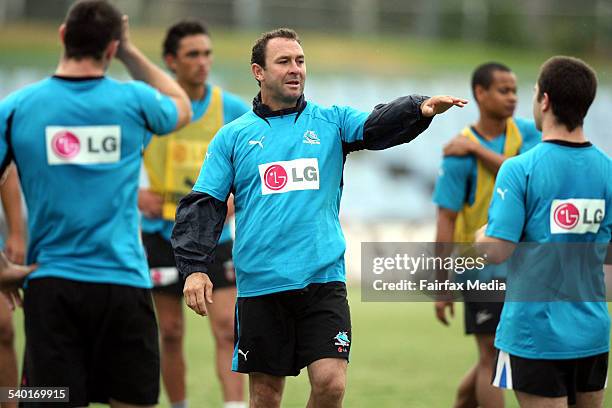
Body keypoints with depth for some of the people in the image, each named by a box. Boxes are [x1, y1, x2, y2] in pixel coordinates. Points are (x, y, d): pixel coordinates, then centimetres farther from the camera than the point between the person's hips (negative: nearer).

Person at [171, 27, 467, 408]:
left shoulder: (330, 121, 9)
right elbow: (204, 205, 5)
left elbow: (378, 125, -9)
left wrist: (420, 108, -29)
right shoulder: (233, 136, 8)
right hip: (260, 286, 0)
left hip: (323, 280, 0)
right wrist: (194, 267, -7)